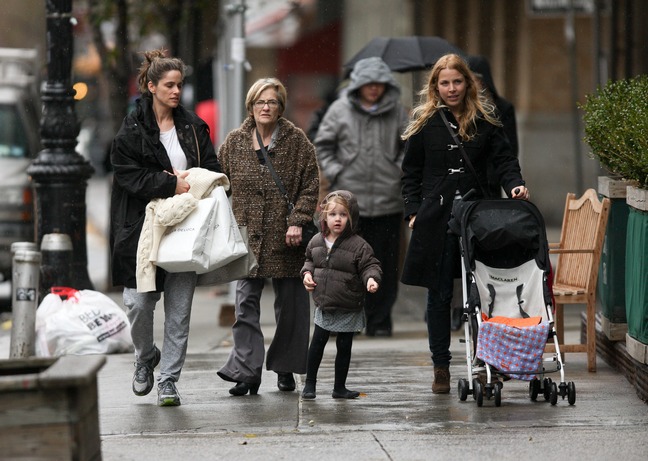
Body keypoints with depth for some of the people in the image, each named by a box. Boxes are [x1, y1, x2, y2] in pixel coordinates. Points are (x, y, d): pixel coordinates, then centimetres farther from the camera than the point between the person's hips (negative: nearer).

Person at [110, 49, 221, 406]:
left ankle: (168, 380, 6)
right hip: (144, 226, -2)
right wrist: (171, 184, -15)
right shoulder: (132, 128, 0)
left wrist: (191, 182, -6)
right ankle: (146, 357, 26)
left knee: (179, 309, -1)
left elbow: (212, 169, 13)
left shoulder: (193, 126, 11)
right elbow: (127, 173, -8)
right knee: (139, 302, -3)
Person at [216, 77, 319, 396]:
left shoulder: (297, 141, 1)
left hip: (284, 238, -1)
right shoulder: (235, 142, 7)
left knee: (290, 306, 8)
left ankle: (285, 369, 21)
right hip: (247, 237, 1)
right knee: (246, 304, -6)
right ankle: (246, 372, -9)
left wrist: (297, 222, -11)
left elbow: (310, 186, -2)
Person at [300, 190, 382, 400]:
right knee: (317, 343, 8)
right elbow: (310, 260, 19)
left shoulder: (358, 245, -12)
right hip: (324, 305, 3)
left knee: (344, 347, 8)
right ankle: (310, 383, 22)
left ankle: (340, 387, 19)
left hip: (349, 309, -3)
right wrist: (307, 273, 1)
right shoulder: (316, 242, 2)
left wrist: (371, 278, -32)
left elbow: (370, 265, -12)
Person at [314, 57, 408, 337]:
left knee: (385, 265, 3)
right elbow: (322, 146, 9)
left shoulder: (396, 111, 8)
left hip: (387, 201, 1)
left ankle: (379, 321, 12)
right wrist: (335, 173, -2)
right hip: (348, 200, -1)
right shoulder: (340, 110, 4)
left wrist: (401, 170, 3)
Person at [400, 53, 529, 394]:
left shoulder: (486, 121, 7)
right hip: (436, 220, -1)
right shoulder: (425, 123, 5)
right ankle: (441, 367, 10)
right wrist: (414, 211, -1)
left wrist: (515, 186, -16)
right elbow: (411, 172, 8)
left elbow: (503, 159, 3)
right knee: (439, 295, 3)